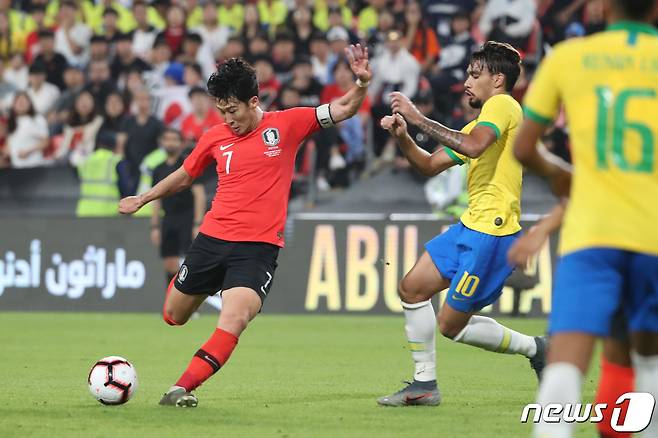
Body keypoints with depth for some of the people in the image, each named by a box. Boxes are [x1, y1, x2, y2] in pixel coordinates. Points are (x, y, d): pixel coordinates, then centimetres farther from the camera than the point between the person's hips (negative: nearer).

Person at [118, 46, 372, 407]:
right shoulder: (216, 137, 6)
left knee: (235, 318, -26)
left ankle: (182, 388, -20)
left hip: (259, 247, -3)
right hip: (212, 238, 3)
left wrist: (361, 84, -23)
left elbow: (342, 110, -4)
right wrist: (142, 199, 27)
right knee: (173, 317, 14)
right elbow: (184, 175, 23)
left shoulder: (286, 125, -1)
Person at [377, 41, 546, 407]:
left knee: (452, 325, -5)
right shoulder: (480, 124, 21)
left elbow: (474, 146, -29)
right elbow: (430, 166, 21)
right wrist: (403, 137, 4)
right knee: (413, 287, 5)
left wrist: (420, 119, -25)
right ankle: (425, 384, 11)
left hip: (492, 232, -10)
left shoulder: (502, 105, -8)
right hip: (471, 226, 10)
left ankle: (534, 349, 11)